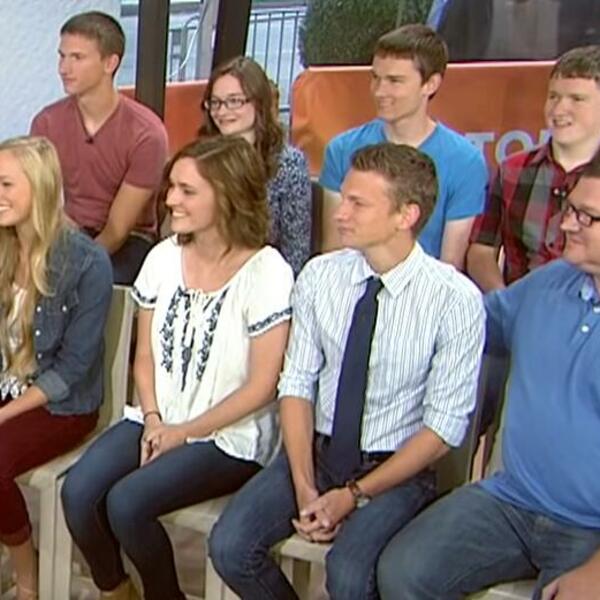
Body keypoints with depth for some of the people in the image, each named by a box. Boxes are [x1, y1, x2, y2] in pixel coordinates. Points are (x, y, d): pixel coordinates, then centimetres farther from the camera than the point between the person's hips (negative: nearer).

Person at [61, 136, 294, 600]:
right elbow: (146, 354, 10)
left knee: (126, 502, -24)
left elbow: (262, 386, -13)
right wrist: (153, 420, -6)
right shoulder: (163, 257, 4)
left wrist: (184, 433, -11)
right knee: (78, 492, -16)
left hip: (229, 438, -5)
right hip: (159, 420, 6)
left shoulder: (265, 271, -14)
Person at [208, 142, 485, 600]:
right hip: (315, 452, 4)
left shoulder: (455, 300, -14)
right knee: (230, 546, -15)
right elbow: (297, 384, -1)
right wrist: (304, 486, -13)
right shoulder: (319, 277, -3)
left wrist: (354, 495, -15)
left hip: (395, 468, -3)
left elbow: (444, 426, -11)